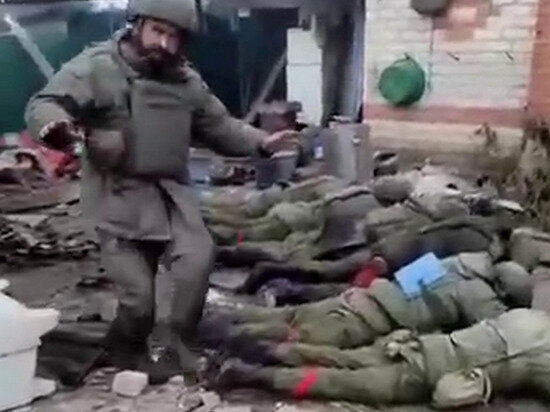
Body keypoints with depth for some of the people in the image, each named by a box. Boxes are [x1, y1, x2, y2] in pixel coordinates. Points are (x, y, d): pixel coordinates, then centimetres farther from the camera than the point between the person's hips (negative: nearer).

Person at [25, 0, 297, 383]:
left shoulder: (186, 80, 10)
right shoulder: (97, 66, -9)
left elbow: (218, 125, 19)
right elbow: (44, 105, -17)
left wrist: (260, 142, 5)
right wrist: (55, 127, -42)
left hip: (172, 191, 5)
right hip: (119, 196, -4)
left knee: (198, 259, -19)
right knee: (138, 294, -4)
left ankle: (177, 343, 3)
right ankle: (128, 351, 29)